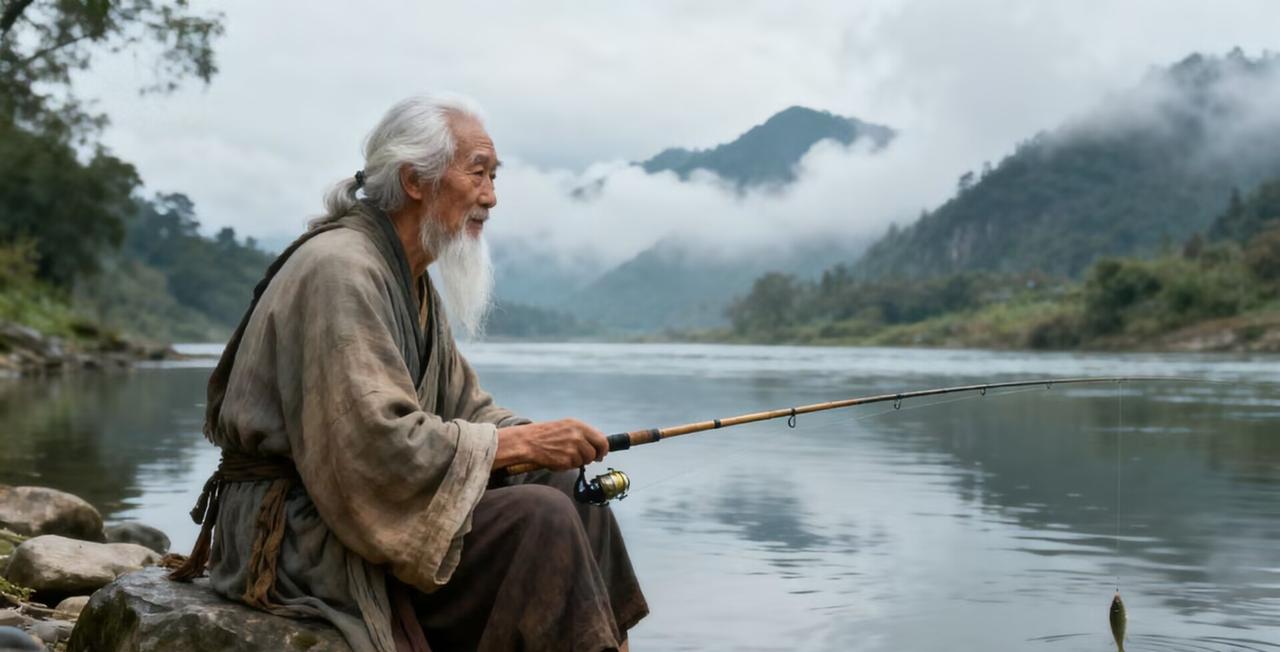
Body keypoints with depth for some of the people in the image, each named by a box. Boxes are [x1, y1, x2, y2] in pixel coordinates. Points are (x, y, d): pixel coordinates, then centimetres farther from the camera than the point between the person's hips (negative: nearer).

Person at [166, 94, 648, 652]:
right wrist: (519, 442, -21)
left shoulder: (416, 282, 13)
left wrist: (547, 443, -7)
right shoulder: (339, 270, -19)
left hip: (368, 504, 10)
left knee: (571, 490, 3)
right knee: (536, 519, -22)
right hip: (302, 530, -10)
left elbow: (466, 410, 12)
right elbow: (378, 443, -27)